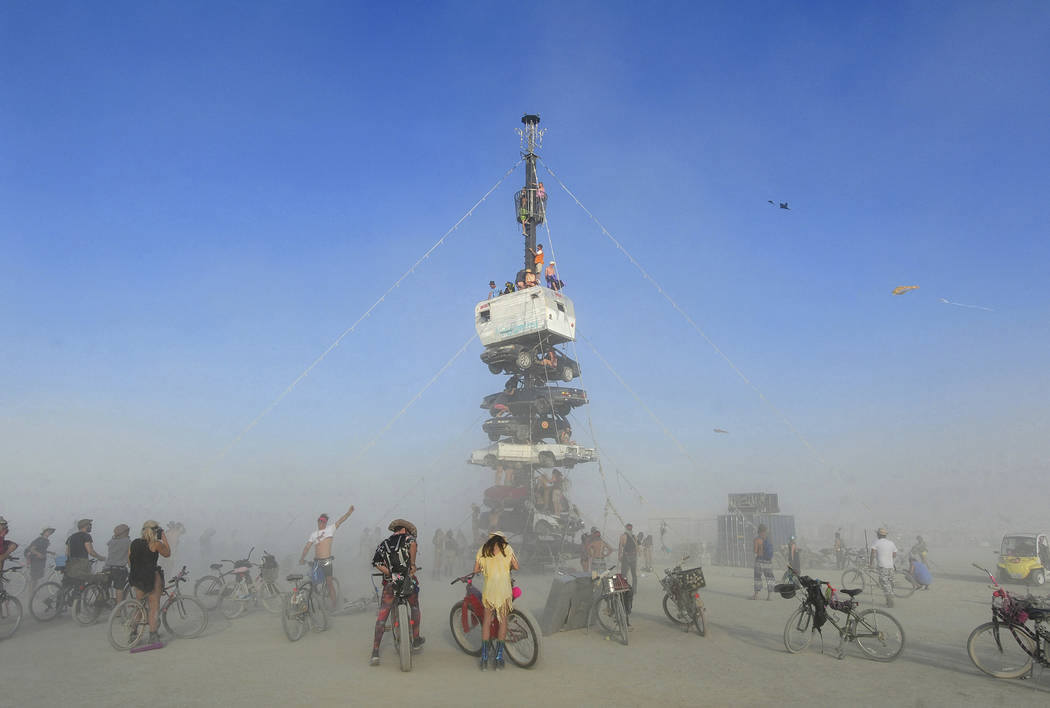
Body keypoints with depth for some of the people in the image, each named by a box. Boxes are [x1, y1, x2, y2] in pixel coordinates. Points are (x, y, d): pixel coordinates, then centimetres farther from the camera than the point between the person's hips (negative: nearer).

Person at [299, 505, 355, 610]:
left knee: (329, 582, -3)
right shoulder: (313, 534, 13)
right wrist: (302, 558, 1)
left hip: (327, 561, -4)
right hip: (316, 561, 4)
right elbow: (307, 547, 10)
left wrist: (348, 512, -17)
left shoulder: (330, 529, 4)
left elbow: (340, 520, -5)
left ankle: (333, 605, 3)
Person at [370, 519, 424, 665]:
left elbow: (376, 563, -1)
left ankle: (375, 653, 1)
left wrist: (390, 574, 1)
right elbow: (413, 544, -21)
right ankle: (416, 639, 30)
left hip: (389, 583, 2)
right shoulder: (407, 538, 4)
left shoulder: (383, 544, 14)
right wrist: (413, 564, -14)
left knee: (381, 617, 5)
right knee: (415, 607, 23)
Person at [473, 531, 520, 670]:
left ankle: (484, 659, 10)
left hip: (489, 590, 1)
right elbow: (516, 567, 3)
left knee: (486, 621, 10)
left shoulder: (482, 550, 11)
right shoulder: (506, 548, 6)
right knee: (503, 620, 8)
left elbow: (476, 569, 10)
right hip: (504, 589, -1)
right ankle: (498, 659, 9)